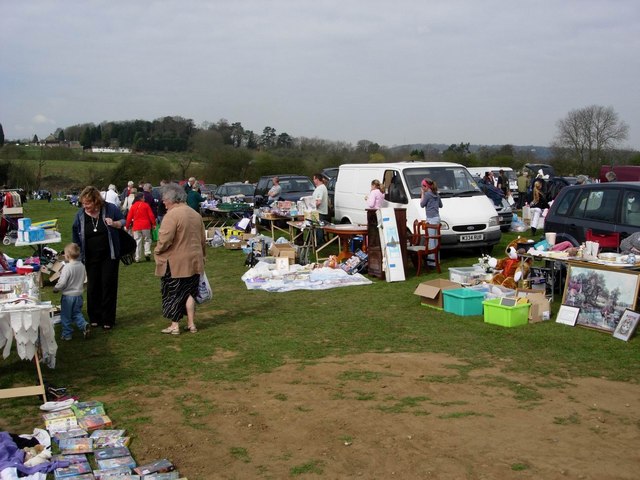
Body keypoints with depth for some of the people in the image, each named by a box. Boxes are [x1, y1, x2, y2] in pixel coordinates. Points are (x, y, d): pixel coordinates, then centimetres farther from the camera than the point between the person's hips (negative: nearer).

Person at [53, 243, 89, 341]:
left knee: (66, 316, 10)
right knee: (77, 313, 19)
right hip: (78, 295, 6)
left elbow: (62, 283, -22)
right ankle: (84, 325, -4)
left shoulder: (67, 267, -22)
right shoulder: (82, 266, -2)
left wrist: (55, 289, -4)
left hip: (68, 296, -6)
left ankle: (67, 334, 18)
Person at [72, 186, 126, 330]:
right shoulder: (80, 214, -3)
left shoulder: (110, 209, -10)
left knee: (108, 286, 1)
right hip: (91, 258, 2)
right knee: (93, 287, 7)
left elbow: (123, 221, 3)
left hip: (109, 256, -2)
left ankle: (108, 320, 8)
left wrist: (115, 224, -19)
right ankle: (94, 318, 18)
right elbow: (75, 235, 8)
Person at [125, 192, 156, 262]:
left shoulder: (133, 206, 4)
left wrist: (127, 226, 13)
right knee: (147, 240, 12)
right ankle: (147, 253, -7)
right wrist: (153, 224, 5)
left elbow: (129, 217, 4)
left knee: (138, 242, 4)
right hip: (146, 226, -2)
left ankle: (137, 258, 3)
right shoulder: (146, 205, -2)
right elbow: (151, 215, -4)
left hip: (136, 227, 2)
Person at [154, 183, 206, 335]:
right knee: (189, 292, 15)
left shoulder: (172, 215, -18)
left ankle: (175, 326, 11)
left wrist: (157, 251, -4)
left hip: (175, 263, -7)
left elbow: (165, 240, -22)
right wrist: (201, 255, 25)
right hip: (194, 262, 7)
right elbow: (202, 239, 15)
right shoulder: (195, 214, 8)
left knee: (173, 294, 5)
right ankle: (191, 324, 17)